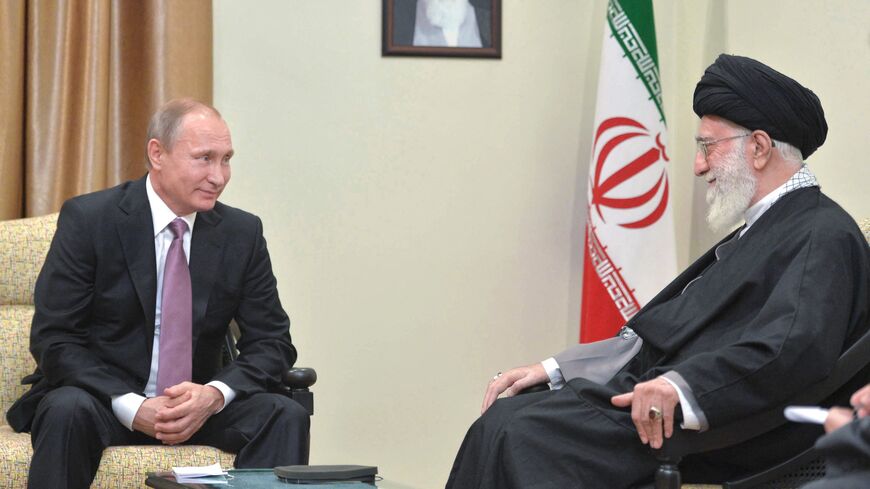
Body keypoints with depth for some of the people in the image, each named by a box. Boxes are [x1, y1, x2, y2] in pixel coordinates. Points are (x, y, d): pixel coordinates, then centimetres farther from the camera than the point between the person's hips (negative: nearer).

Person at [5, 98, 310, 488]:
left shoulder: (242, 233, 2)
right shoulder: (87, 219, -8)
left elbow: (272, 342, 2)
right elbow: (53, 339, -11)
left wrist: (215, 394, -20)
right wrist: (131, 406, -25)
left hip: (199, 406, 3)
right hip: (102, 398, -3)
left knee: (286, 416, -23)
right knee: (69, 409, -35)